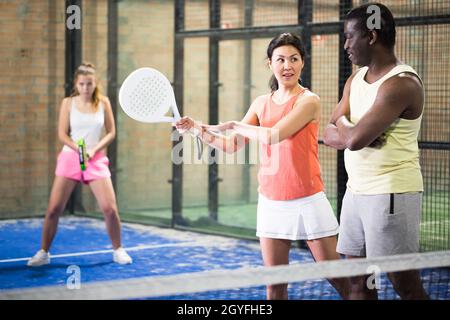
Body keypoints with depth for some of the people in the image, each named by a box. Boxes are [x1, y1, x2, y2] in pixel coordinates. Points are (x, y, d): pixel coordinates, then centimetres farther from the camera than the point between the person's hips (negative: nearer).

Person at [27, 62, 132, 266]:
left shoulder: (103, 103, 2)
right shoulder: (68, 103, 0)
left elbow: (111, 133, 3)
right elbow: (62, 134, -2)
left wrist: (94, 150, -12)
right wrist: (79, 149, -18)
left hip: (96, 159, 0)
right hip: (70, 157, 0)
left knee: (109, 208, -8)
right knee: (54, 209, -4)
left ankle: (118, 251, 11)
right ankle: (43, 253, 9)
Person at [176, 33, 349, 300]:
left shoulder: (309, 101, -9)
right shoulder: (262, 103, 9)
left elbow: (272, 136, -20)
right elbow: (231, 146, 12)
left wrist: (232, 125, -8)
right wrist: (197, 128, -1)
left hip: (308, 202, -4)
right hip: (271, 203, 5)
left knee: (337, 278, 1)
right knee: (275, 284, 5)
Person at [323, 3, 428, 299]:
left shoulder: (401, 83, -17)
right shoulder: (355, 80, 12)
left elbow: (355, 138, -24)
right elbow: (330, 134, 9)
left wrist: (342, 124, -2)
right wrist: (355, 134, -12)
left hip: (391, 195, -8)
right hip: (356, 192, 8)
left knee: (405, 284, -3)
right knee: (358, 280, 9)